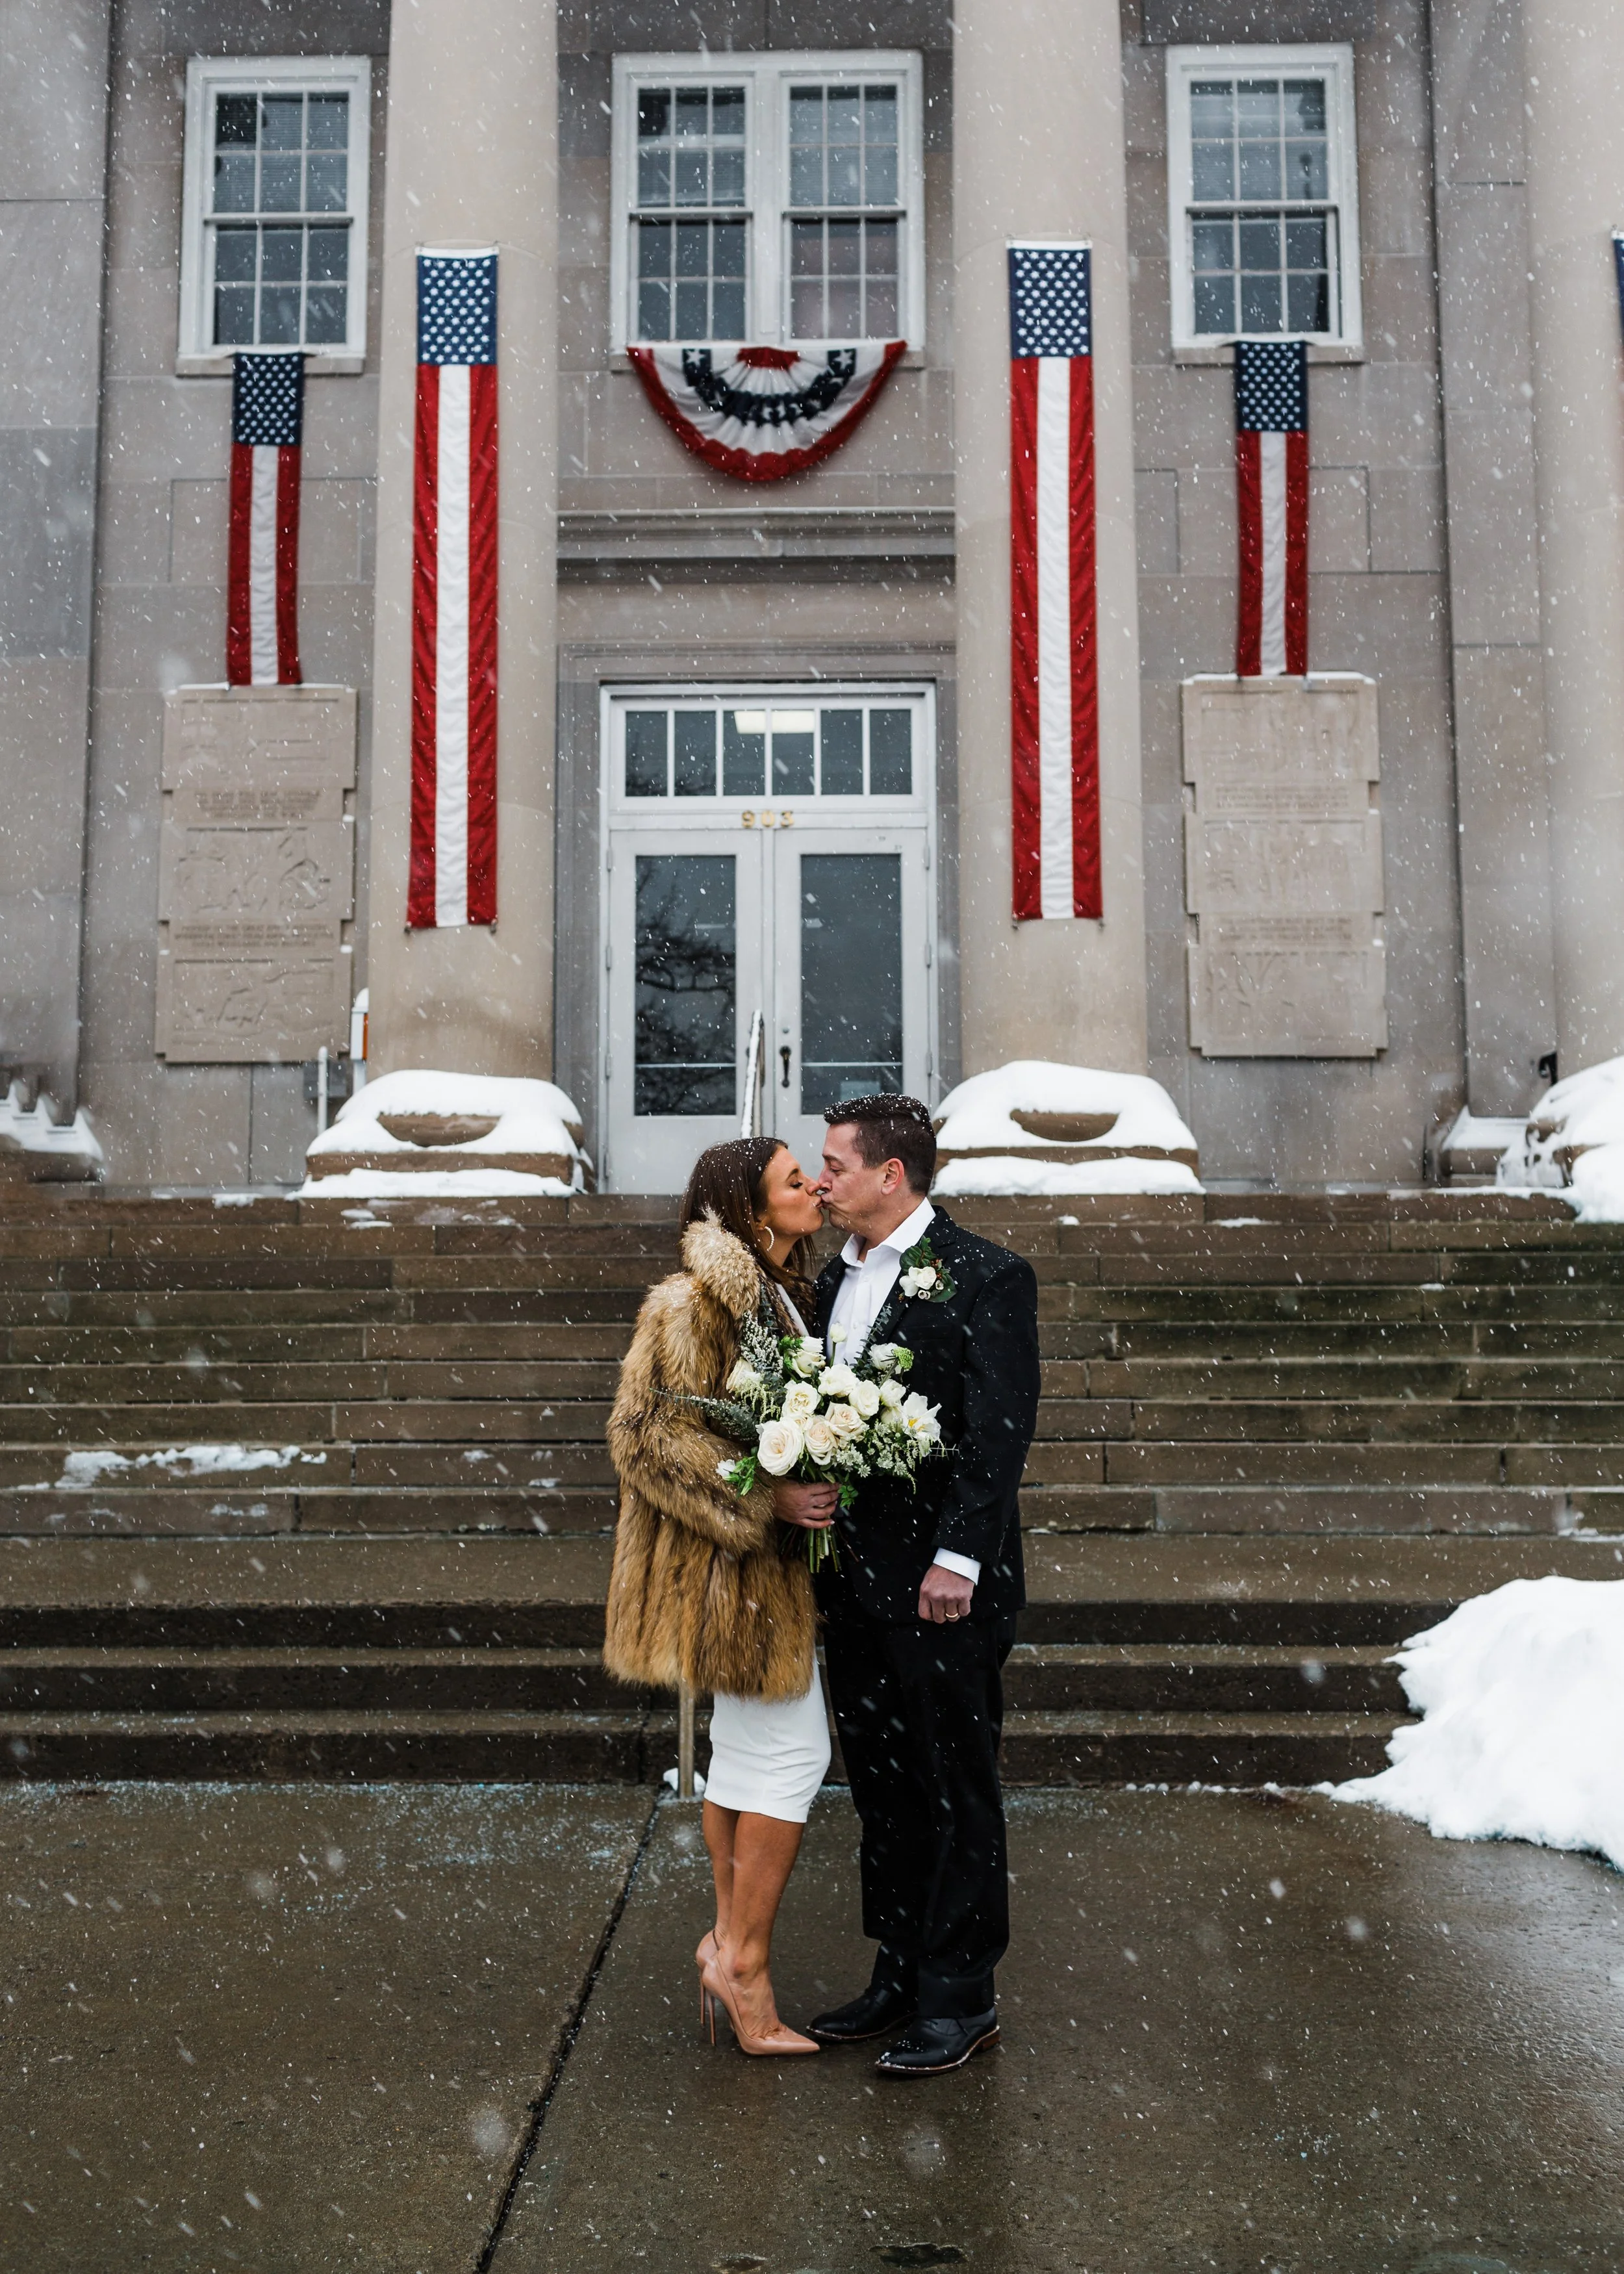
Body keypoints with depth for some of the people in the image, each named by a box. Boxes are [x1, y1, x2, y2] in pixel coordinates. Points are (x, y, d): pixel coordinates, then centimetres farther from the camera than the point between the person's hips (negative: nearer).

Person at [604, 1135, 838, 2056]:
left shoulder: (782, 1293, 12)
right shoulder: (695, 1303, -17)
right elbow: (647, 1435, -20)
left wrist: (816, 1488, 7)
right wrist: (766, 1499, -23)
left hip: (769, 1559, 9)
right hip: (734, 1564, -9)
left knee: (745, 1753, 15)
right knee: (793, 1750, -4)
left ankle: (730, 1943, 26)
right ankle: (743, 1956, 8)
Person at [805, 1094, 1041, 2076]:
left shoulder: (986, 1277, -10)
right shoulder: (837, 1278, 13)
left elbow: (1001, 1432, -15)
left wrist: (958, 1557, -19)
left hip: (944, 1587, -7)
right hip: (856, 1582, 8)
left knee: (955, 1790, 4)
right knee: (881, 1783, 16)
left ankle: (963, 1995, 18)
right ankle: (901, 1975, 30)